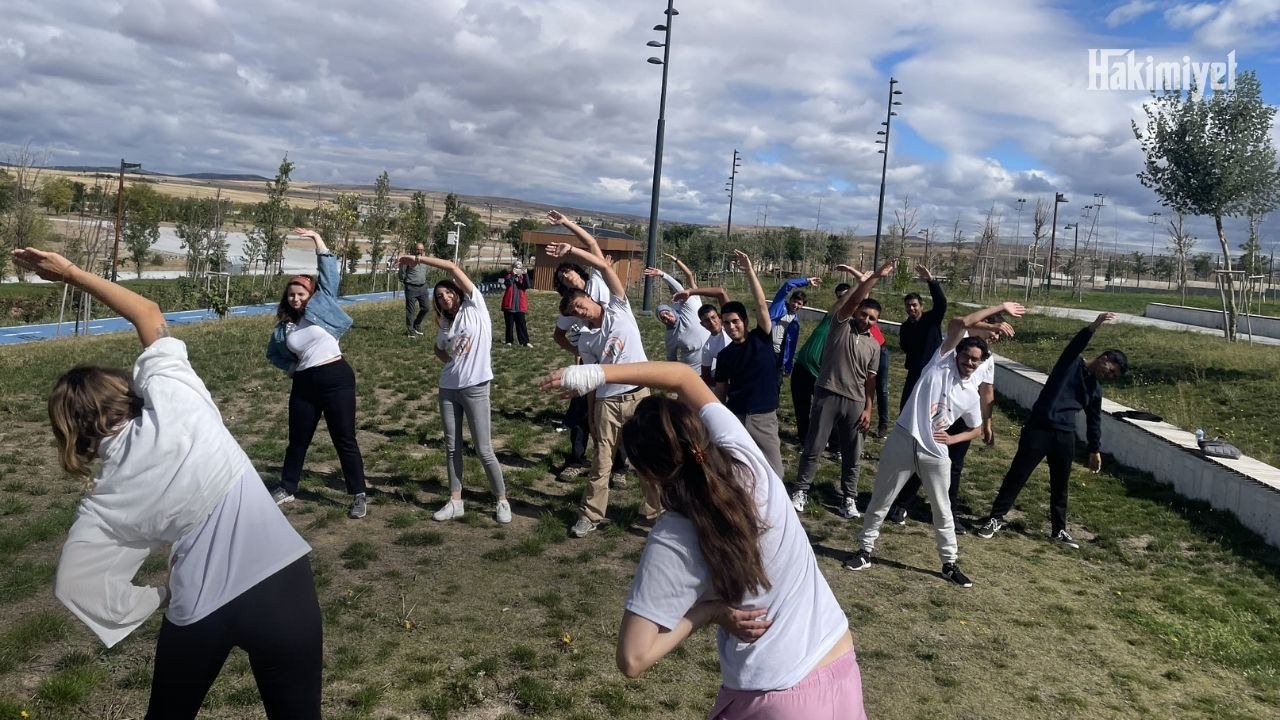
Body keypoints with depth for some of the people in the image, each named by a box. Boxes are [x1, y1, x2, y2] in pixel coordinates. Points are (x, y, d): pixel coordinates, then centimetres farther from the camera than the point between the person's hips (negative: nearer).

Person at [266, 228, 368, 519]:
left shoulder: (323, 306, 0)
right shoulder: (283, 326, 10)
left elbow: (330, 272, -6)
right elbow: (275, 353, 26)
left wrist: (316, 238, -9)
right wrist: (291, 367, 8)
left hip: (336, 378, -4)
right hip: (304, 385, 5)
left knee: (344, 440, -1)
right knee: (298, 440, 16)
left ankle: (358, 496, 7)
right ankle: (287, 488, 34)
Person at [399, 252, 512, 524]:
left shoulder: (475, 306, -4)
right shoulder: (445, 324, 11)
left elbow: (452, 268, -11)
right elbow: (438, 349, 27)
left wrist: (418, 259, -7)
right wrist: (450, 359, 3)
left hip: (475, 388, -6)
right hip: (448, 388, 6)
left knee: (483, 450, -2)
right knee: (452, 446, 10)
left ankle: (502, 501, 13)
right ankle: (455, 502, 20)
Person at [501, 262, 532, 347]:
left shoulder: (523, 278, 7)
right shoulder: (509, 276, 2)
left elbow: (527, 286, -13)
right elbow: (508, 283, -20)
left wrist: (525, 275, -22)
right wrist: (513, 274, -27)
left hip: (520, 306, 1)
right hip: (509, 305, -1)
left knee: (521, 324, 0)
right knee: (509, 324, 6)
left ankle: (525, 341, -1)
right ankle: (509, 341, 15)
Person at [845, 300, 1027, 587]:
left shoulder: (971, 394, 7)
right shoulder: (942, 361, -2)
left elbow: (977, 429, 22)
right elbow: (960, 323, -10)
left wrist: (953, 438, 2)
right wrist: (999, 307, -3)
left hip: (935, 452, 3)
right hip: (902, 442, -3)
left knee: (942, 509, 13)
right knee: (881, 500, 7)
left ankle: (950, 564, 28)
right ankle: (865, 551, 22)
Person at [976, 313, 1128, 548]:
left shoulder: (1095, 390, 15)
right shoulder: (1071, 363, 0)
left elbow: (1094, 420, 22)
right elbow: (1076, 345, -20)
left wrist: (1095, 450, 23)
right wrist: (1094, 327, -35)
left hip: (1065, 436, 6)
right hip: (1039, 428, -6)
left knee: (1060, 484, 12)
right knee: (1017, 474, -1)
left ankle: (1059, 530, 25)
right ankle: (996, 518, 9)